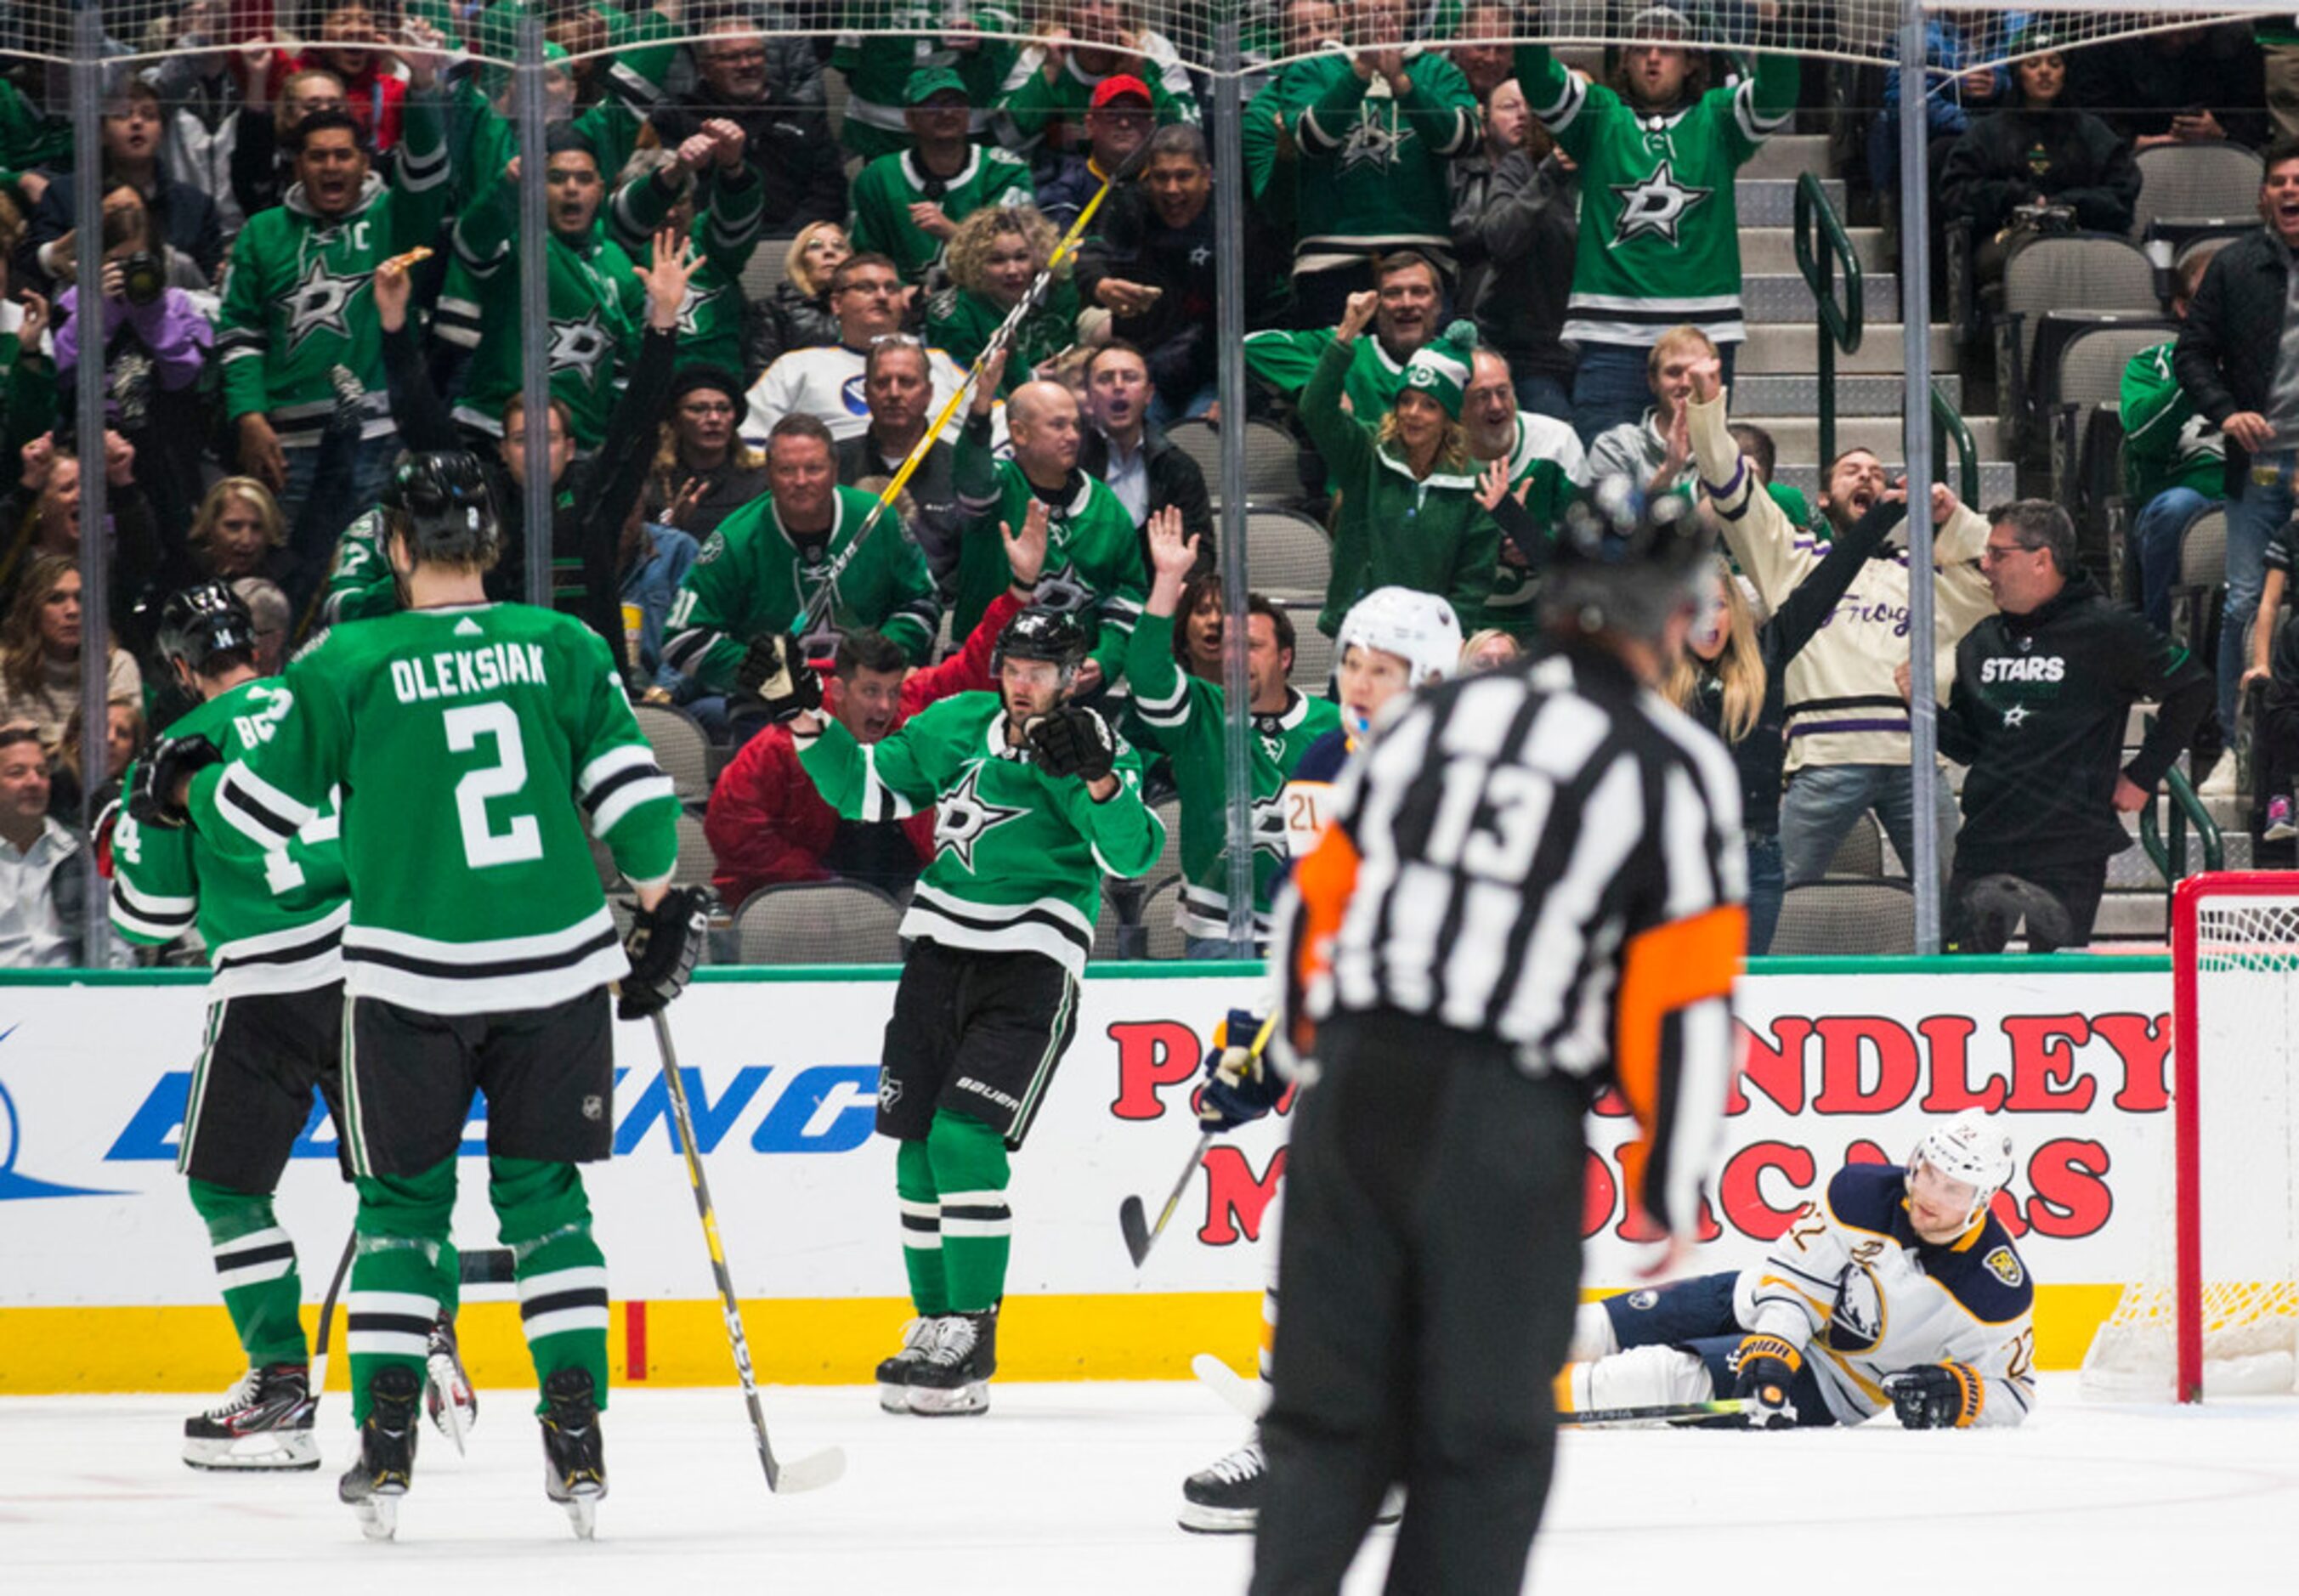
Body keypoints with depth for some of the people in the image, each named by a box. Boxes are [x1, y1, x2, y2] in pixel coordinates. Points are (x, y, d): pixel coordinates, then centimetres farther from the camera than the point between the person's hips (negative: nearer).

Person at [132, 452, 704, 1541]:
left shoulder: (346, 664, -4)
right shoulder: (563, 647, 1)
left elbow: (258, 809, 0)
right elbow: (634, 795, -1)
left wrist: (184, 788, 21)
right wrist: (663, 912, 14)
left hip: (411, 974, -2)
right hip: (556, 963, 2)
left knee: (402, 1199, 11)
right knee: (543, 1194, 12)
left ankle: (385, 1447, 4)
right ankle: (577, 1441, 2)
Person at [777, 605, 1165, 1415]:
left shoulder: (1097, 748, -6)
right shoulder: (958, 725, 9)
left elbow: (1131, 854, -19)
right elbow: (867, 789, 16)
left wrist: (1097, 780, -35)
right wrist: (809, 723, 2)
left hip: (1030, 961, -6)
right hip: (939, 948, 6)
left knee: (964, 1138, -17)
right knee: (918, 1148, 6)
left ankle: (970, 1341, -12)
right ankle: (934, 1326, 19)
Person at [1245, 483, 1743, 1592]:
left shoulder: (1431, 719, 13)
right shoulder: (1674, 768, -1)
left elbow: (1315, 899, 15)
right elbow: (1688, 996, -4)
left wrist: (1290, 1049, 27)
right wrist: (1672, 1182, 4)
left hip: (1353, 1091, 4)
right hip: (1507, 1128, -4)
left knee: (1330, 1414, 12)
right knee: (1482, 1442, 6)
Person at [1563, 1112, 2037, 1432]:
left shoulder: (1998, 1288, -20)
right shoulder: (1862, 1193, -16)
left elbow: (2014, 1392, -10)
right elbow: (1792, 1279, -13)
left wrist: (1957, 1394, -31)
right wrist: (1772, 1348, -29)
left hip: (1831, 1388, -3)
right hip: (1762, 1311, 3)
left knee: (1679, 1376, -27)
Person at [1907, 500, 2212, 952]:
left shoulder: (2106, 631, -6)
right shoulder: (1981, 642, 12)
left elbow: (2192, 689, 1)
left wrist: (2142, 776, 1)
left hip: (2070, 851, -5)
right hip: (1983, 847, 5)